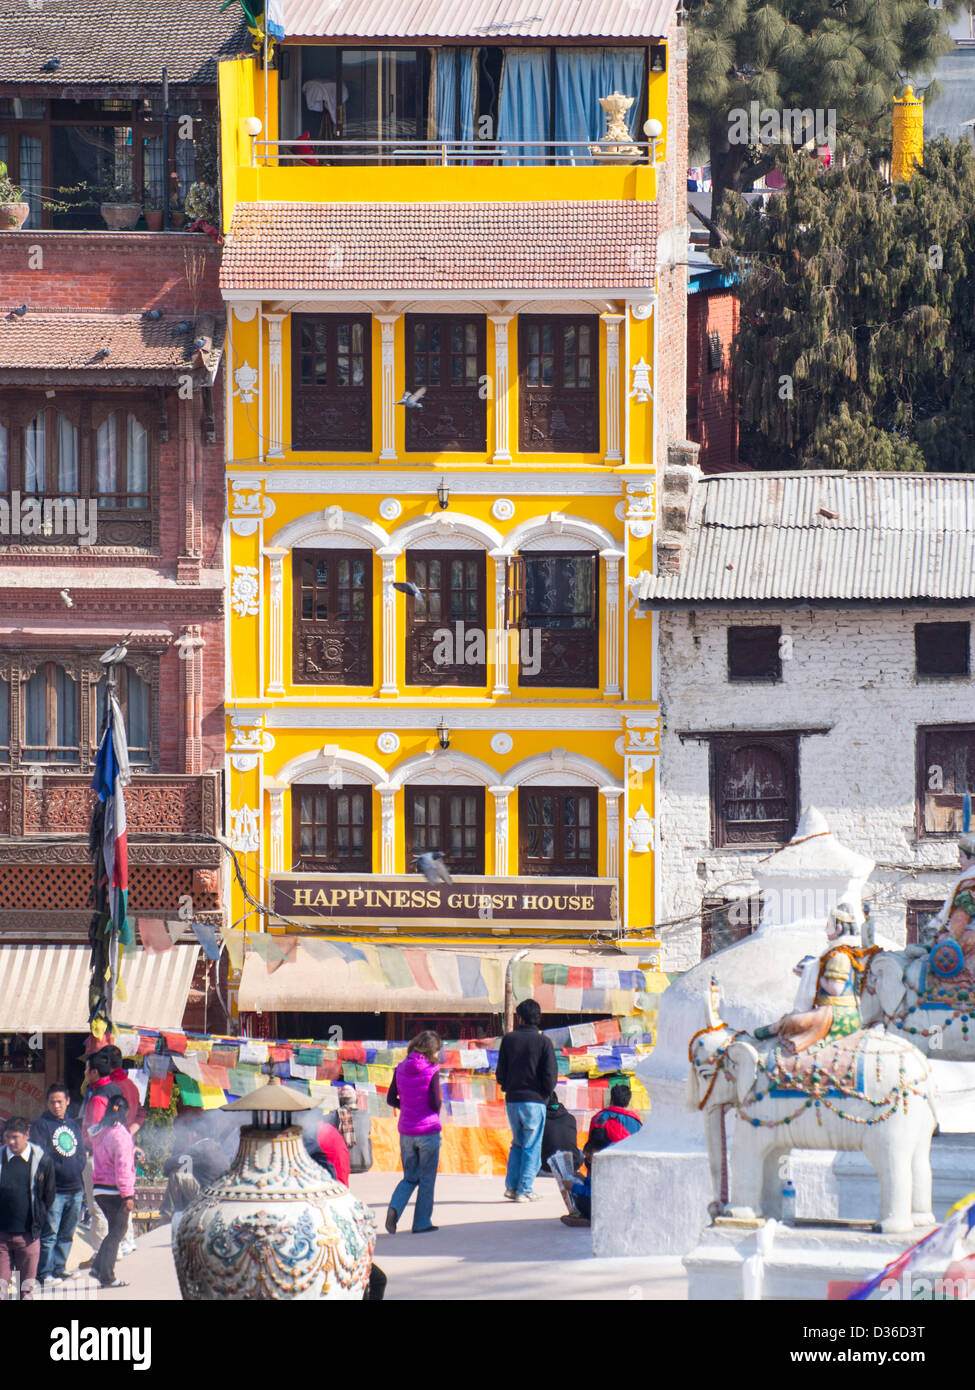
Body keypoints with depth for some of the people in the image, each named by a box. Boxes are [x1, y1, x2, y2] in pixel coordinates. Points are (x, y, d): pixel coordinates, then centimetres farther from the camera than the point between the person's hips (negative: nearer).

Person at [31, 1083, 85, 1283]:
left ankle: (59, 1268, 21)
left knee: (67, 1234, 11)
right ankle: (45, 1273, -4)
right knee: (50, 1233, -8)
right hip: (54, 1190, -6)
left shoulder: (73, 1125, 16)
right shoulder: (41, 1125, -3)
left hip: (75, 1189, 6)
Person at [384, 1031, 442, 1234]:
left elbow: (391, 1099, 5)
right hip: (428, 1130, -5)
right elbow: (435, 1103, -13)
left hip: (406, 1131, 5)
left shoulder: (401, 1069, 2)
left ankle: (394, 1208, -10)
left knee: (410, 1177, 15)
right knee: (427, 1179, 9)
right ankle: (421, 1223, 12)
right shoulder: (431, 1071, -12)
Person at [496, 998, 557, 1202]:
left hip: (512, 1100, 3)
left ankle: (511, 1186, 11)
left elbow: (500, 1073, 2)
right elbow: (550, 1075, -9)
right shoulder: (543, 1042, -6)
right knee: (532, 1147, 3)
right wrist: (545, 1092, 10)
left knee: (517, 1143, 18)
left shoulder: (509, 1040, 1)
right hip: (534, 1101, -3)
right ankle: (525, 1190, -1)